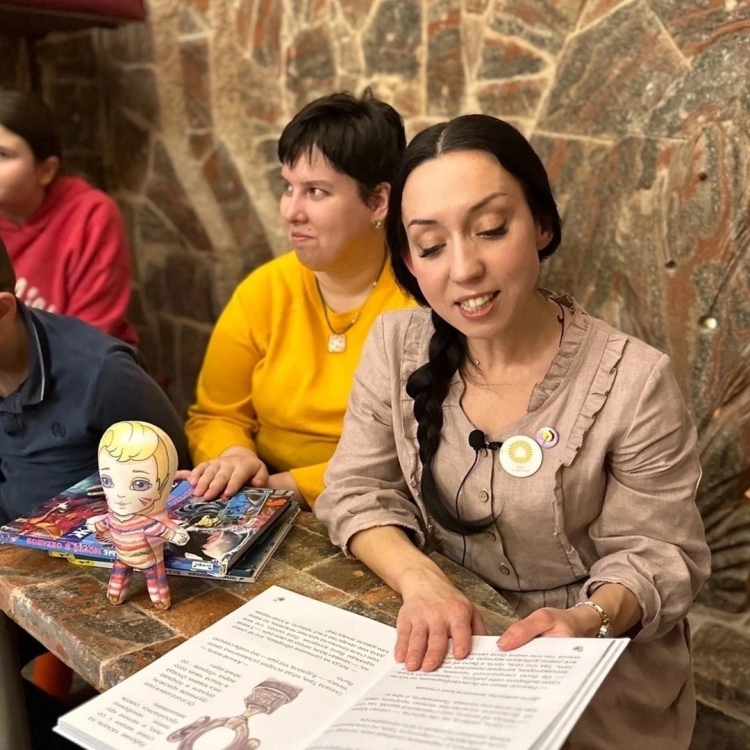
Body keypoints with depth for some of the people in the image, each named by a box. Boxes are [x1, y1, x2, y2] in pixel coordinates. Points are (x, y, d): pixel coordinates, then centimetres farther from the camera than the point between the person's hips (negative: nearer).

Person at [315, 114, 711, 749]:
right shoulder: (396, 345, -7)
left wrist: (590, 620, -29)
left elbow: (657, 553, -10)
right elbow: (357, 493, -6)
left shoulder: (633, 382, -18)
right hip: (443, 645, 3)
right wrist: (420, 579, -23)